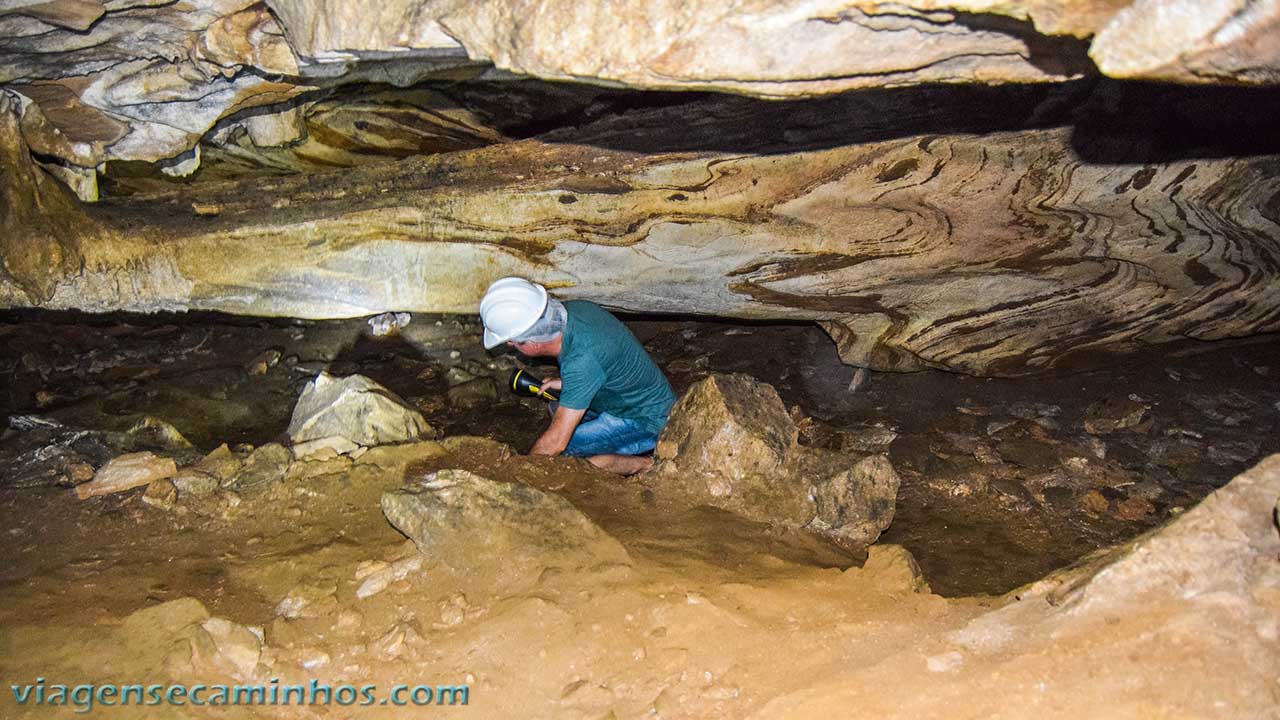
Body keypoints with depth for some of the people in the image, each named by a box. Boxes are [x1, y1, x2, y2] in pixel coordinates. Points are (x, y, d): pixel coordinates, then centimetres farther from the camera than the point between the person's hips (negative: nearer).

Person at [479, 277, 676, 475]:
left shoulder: (581, 362, -34)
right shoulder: (573, 309, -8)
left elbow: (556, 442, -30)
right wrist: (565, 383, 5)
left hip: (645, 421, -9)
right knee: (558, 410, 17)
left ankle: (643, 465, -6)